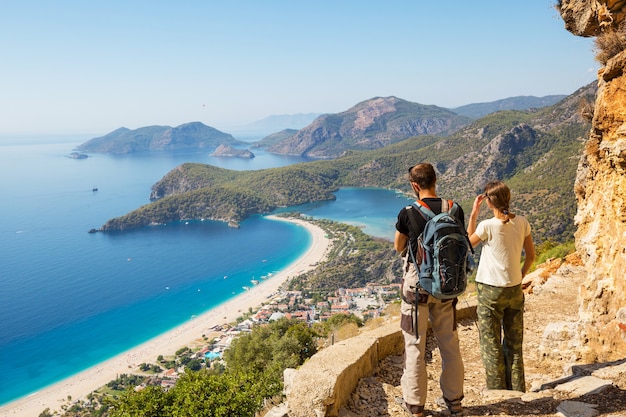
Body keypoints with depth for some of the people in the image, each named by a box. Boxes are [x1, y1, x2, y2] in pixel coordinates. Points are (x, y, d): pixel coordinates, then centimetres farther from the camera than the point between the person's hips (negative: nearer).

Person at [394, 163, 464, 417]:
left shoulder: (408, 213, -14)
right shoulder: (455, 210, -5)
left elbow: (398, 247, 1)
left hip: (417, 286, -4)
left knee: (415, 347, 8)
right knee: (450, 345, 16)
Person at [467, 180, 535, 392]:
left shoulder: (487, 226, -17)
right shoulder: (522, 223, -3)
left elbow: (469, 242, 4)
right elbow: (530, 256, 6)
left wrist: (473, 214, 3)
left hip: (490, 291, -5)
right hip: (515, 289, 5)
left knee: (491, 346, 8)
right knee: (514, 345, 17)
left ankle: (497, 393, 16)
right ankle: (517, 391, 27)